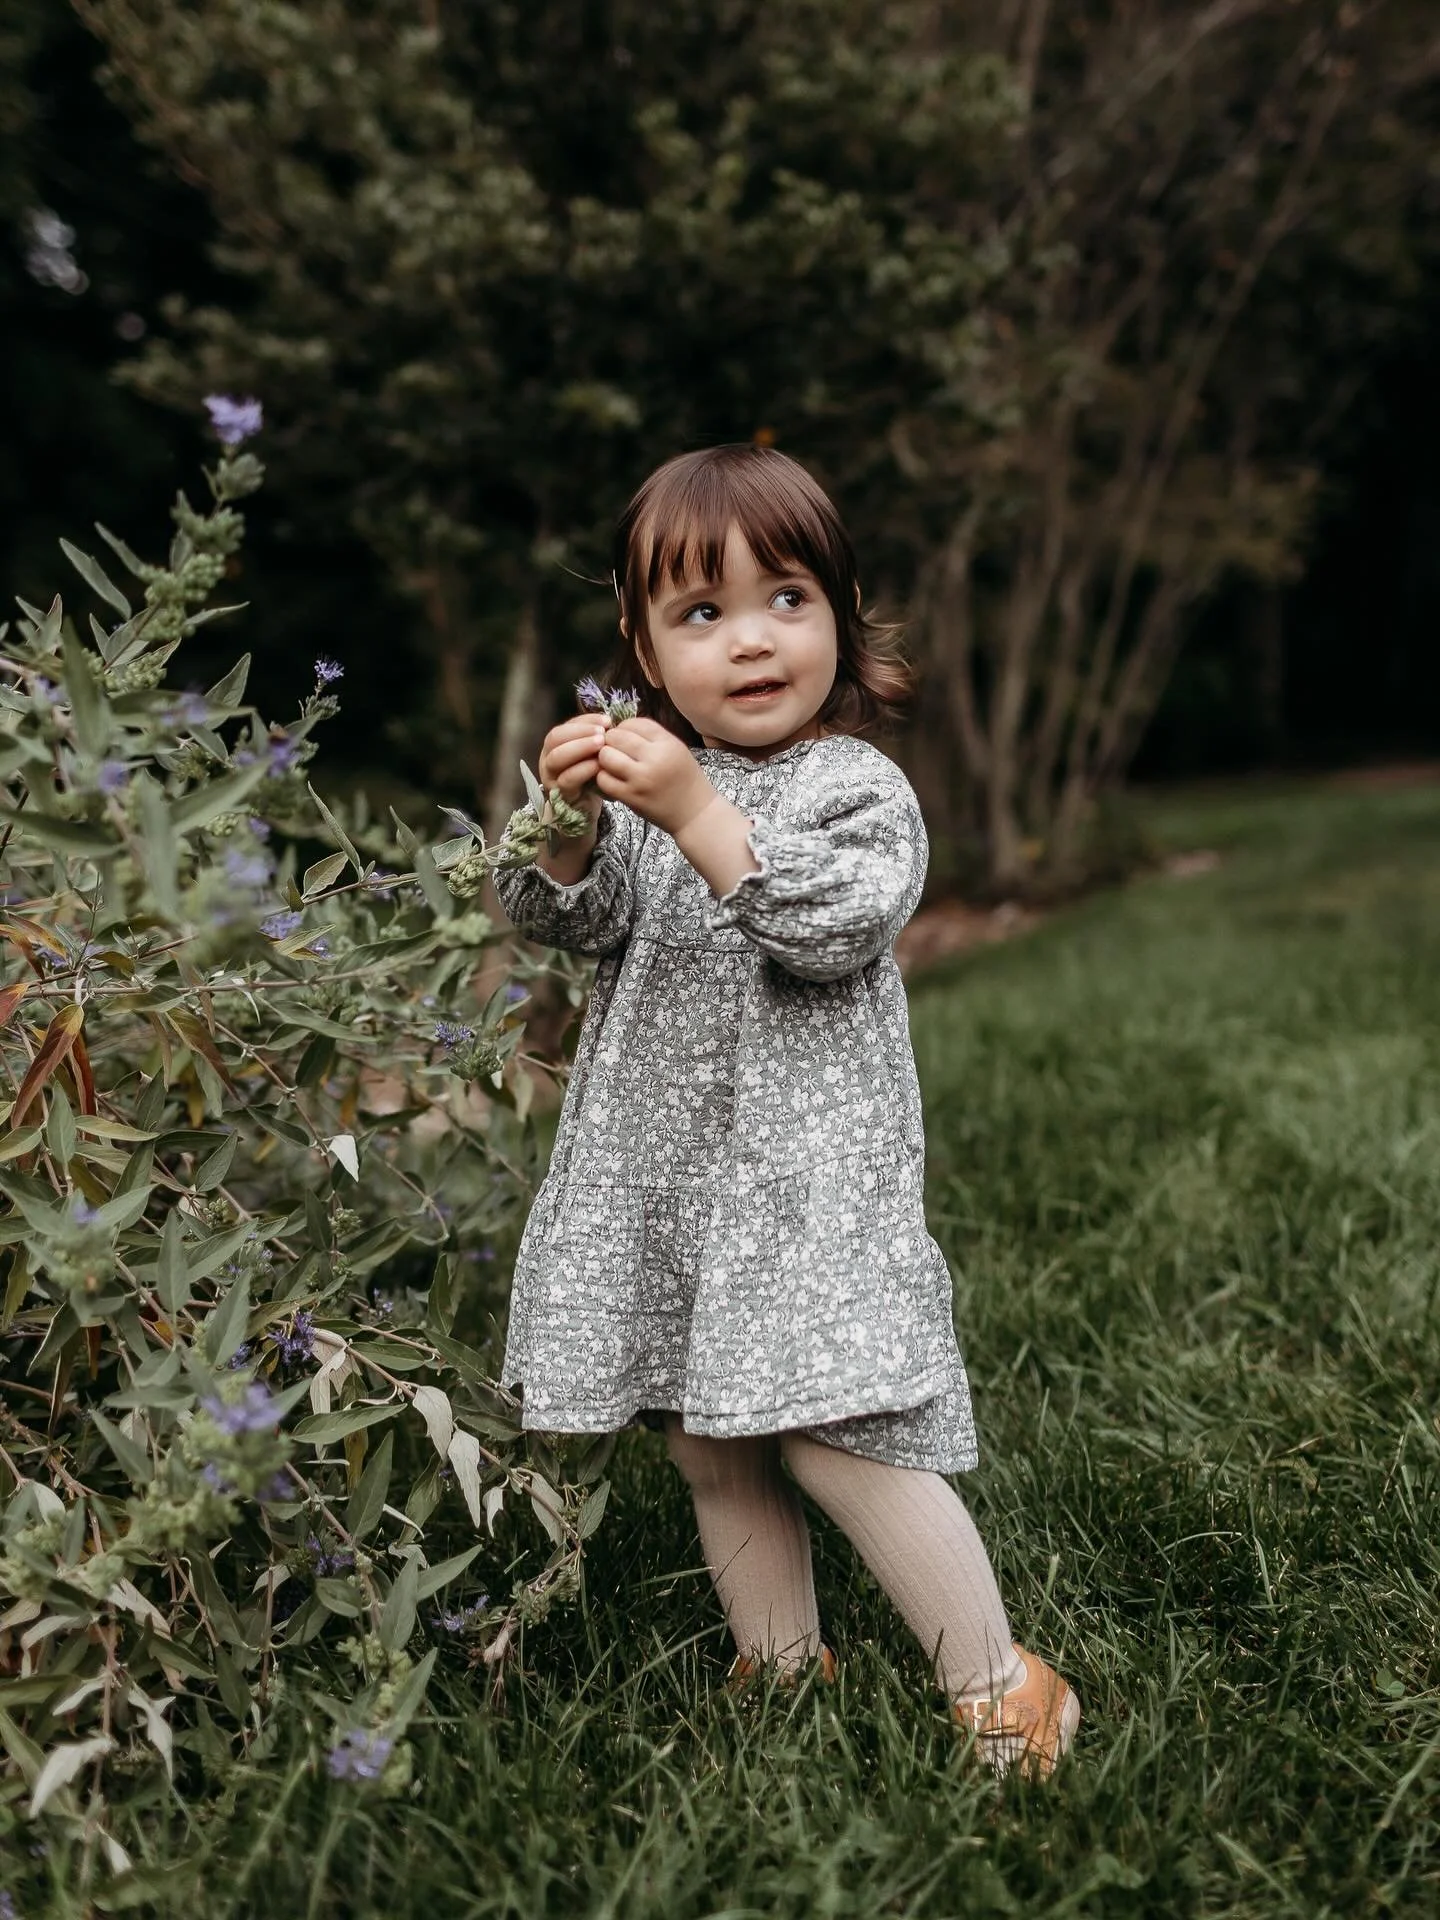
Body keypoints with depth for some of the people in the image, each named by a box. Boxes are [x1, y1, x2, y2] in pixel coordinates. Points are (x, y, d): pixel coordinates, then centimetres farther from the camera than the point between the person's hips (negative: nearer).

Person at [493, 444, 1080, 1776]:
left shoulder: (859, 787, -5)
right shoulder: (654, 772, 10)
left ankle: (999, 1686, 10)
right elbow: (575, 926, 3)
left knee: (832, 1441, -9)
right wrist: (570, 823, -17)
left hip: (809, 1168, -5)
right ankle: (784, 1680, 32)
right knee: (714, 1457, 13)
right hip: (663, 1171, 6)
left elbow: (833, 924, -22)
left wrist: (694, 811, -28)